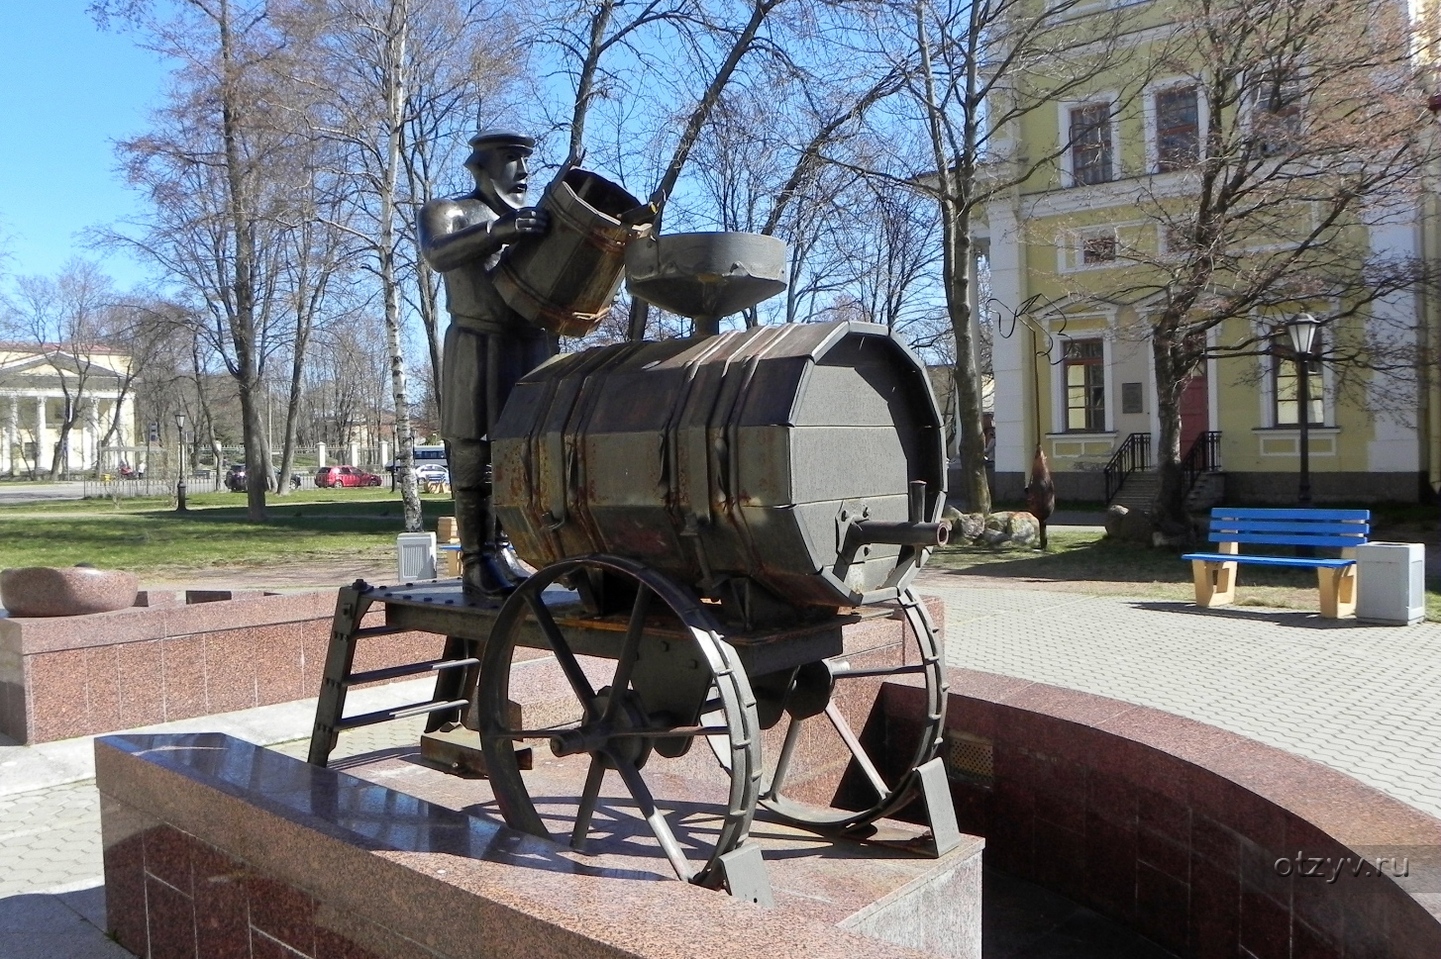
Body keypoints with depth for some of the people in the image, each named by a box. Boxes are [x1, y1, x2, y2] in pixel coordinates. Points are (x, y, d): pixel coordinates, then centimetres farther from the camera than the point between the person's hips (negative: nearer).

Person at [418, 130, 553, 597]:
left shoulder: (535, 219, 25)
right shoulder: (449, 212, 6)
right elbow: (438, 254, -16)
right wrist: (498, 230, -31)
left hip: (536, 346, 6)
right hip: (480, 346, -6)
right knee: (477, 456, -7)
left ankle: (502, 549, 13)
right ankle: (477, 560, -3)